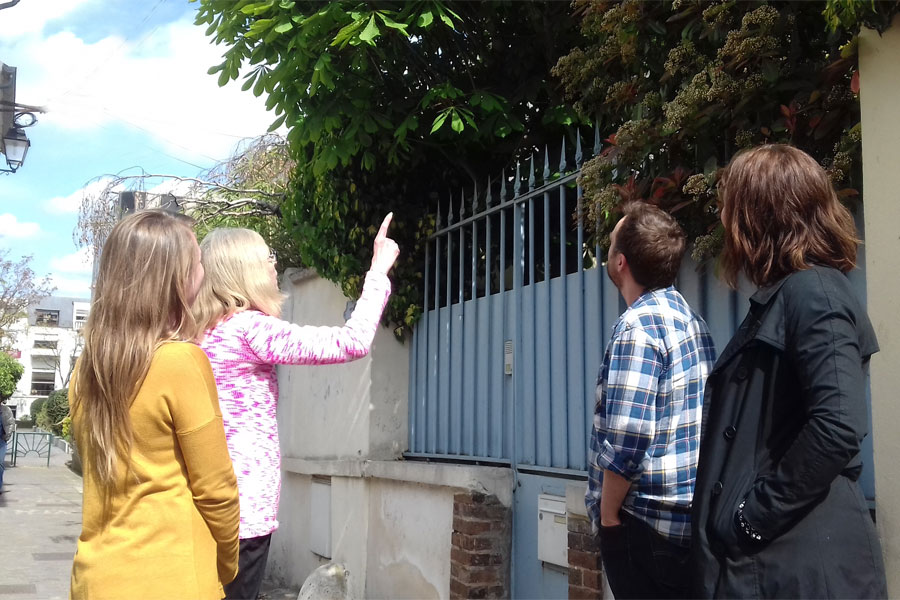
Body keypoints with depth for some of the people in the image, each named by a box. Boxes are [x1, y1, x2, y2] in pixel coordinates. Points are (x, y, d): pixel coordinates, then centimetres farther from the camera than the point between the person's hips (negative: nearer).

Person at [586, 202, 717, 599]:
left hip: (646, 522, -8)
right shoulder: (691, 319, 10)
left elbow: (626, 437, -24)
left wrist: (608, 513, -11)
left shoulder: (638, 325, -17)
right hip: (691, 518, 8)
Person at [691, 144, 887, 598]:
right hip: (766, 553, 9)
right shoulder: (782, 297, 16)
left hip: (799, 561, -9)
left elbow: (839, 426, -27)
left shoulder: (812, 291, -14)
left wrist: (754, 514, -19)